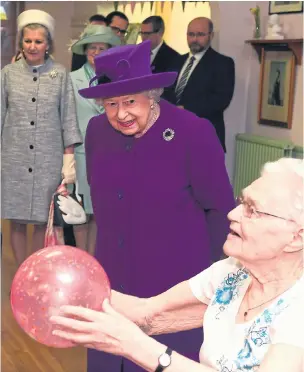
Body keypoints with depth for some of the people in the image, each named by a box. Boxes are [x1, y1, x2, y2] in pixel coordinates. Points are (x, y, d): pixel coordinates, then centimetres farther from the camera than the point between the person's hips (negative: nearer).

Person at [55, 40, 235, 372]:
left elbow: (220, 209, -8)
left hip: (176, 283, -4)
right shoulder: (97, 131, -4)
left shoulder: (194, 134, -18)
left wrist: (211, 275, 0)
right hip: (112, 279, 5)